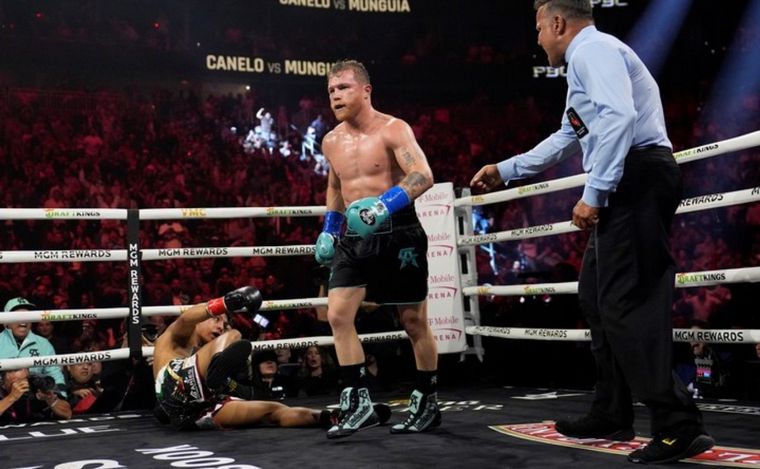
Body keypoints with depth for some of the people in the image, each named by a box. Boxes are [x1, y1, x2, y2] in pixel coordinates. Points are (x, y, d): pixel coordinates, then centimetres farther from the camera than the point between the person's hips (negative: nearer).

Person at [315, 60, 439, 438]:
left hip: (398, 234, -5)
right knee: (338, 315, -9)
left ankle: (426, 404, 19)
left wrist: (386, 204, -37)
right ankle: (358, 403, -4)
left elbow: (423, 175, -23)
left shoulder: (393, 130, -11)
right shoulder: (331, 142, 9)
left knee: (414, 321, 4)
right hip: (354, 238, 6)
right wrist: (329, 229, 18)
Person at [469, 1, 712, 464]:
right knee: (598, 296, 14)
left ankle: (679, 426, -14)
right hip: (628, 183, 11)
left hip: (634, 177, -11)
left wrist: (594, 194, -23)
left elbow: (618, 117, -22)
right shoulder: (590, 57, 28)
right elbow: (565, 139, 37)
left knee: (627, 302, -14)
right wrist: (504, 171, 42)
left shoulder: (592, 48, -5)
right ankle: (612, 416, 21)